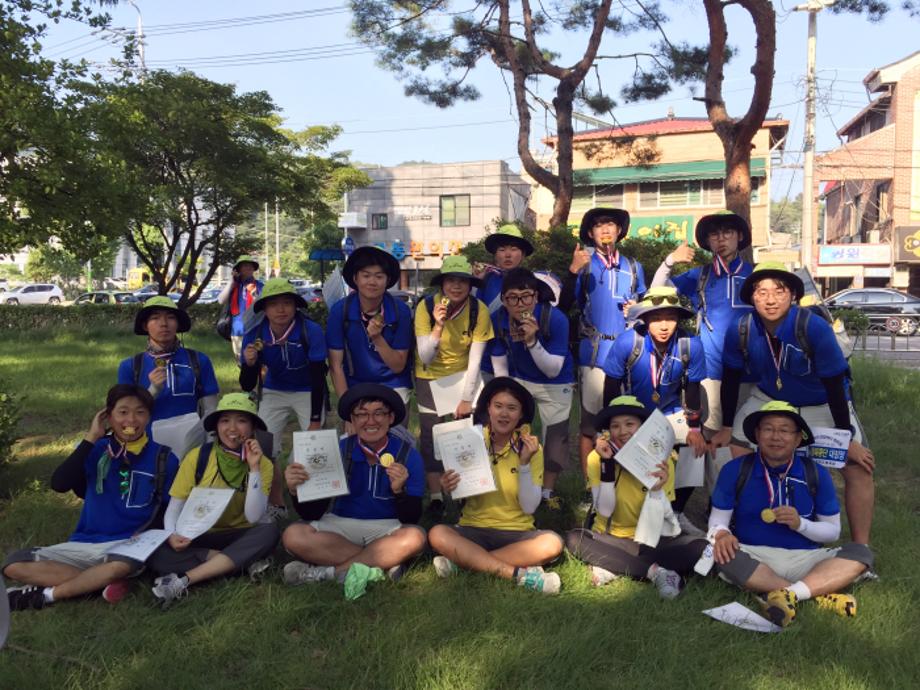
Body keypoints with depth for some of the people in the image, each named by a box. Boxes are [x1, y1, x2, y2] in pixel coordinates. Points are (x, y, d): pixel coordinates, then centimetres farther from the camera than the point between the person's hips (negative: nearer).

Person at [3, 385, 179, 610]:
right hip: (84, 544, 3)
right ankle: (103, 581, -19)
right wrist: (91, 439, -14)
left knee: (121, 565, -40)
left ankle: (46, 594, -15)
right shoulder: (96, 450, 3)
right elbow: (59, 484, -13)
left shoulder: (163, 458, -2)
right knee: (14, 564, -16)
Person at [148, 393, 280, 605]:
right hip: (197, 538, 0)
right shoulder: (197, 456, -6)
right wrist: (172, 535, -25)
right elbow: (175, 507, -4)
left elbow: (254, 517, -14)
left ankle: (183, 581, -31)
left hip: (237, 538, 1)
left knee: (269, 532, -32)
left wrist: (254, 468, -21)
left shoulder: (263, 464, -5)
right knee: (155, 552, -29)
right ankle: (240, 561, -22)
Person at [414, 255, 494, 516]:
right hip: (430, 378, 0)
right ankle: (435, 497, 11)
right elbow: (425, 358, -21)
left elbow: (475, 359, -14)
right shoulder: (426, 306, -19)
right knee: (430, 437, -3)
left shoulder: (479, 310, -17)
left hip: (464, 375, 0)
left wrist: (467, 399, -13)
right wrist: (438, 326, -35)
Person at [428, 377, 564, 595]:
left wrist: (524, 463, -18)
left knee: (552, 543, -30)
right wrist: (446, 489, -18)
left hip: (516, 533, 0)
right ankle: (520, 575, -28)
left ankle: (462, 561, -23)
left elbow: (529, 507, -7)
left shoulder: (531, 448, -1)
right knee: (438, 534, -30)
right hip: (473, 529, 0)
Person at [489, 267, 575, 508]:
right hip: (517, 380, 2)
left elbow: (553, 371, -28)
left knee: (555, 436, 6)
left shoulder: (555, 319, -30)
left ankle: (548, 492, 27)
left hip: (555, 385, -2)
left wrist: (532, 341, -41)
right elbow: (499, 366, -7)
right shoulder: (497, 320, -21)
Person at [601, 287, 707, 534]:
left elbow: (692, 387, -4)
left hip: (671, 413, 3)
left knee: (697, 449, -10)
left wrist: (694, 428, -5)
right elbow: (611, 387, -14)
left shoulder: (691, 345, -20)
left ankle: (676, 512, 14)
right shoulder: (628, 342, -26)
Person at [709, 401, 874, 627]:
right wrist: (721, 534, -20)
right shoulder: (736, 471, 0)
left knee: (860, 553, -20)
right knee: (721, 554, -34)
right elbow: (717, 519, 4)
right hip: (753, 556, -2)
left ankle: (788, 593, -38)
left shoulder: (816, 475, 4)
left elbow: (833, 531, 9)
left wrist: (800, 524, -12)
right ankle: (819, 594, -31)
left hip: (804, 559, 2)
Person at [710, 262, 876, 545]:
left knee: (859, 468, -13)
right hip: (769, 399, 3)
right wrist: (726, 427, 0)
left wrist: (847, 439, -18)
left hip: (823, 404, -2)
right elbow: (730, 379, -6)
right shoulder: (740, 331, -23)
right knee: (734, 453, 1)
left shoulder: (815, 328, -33)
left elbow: (834, 386, -24)